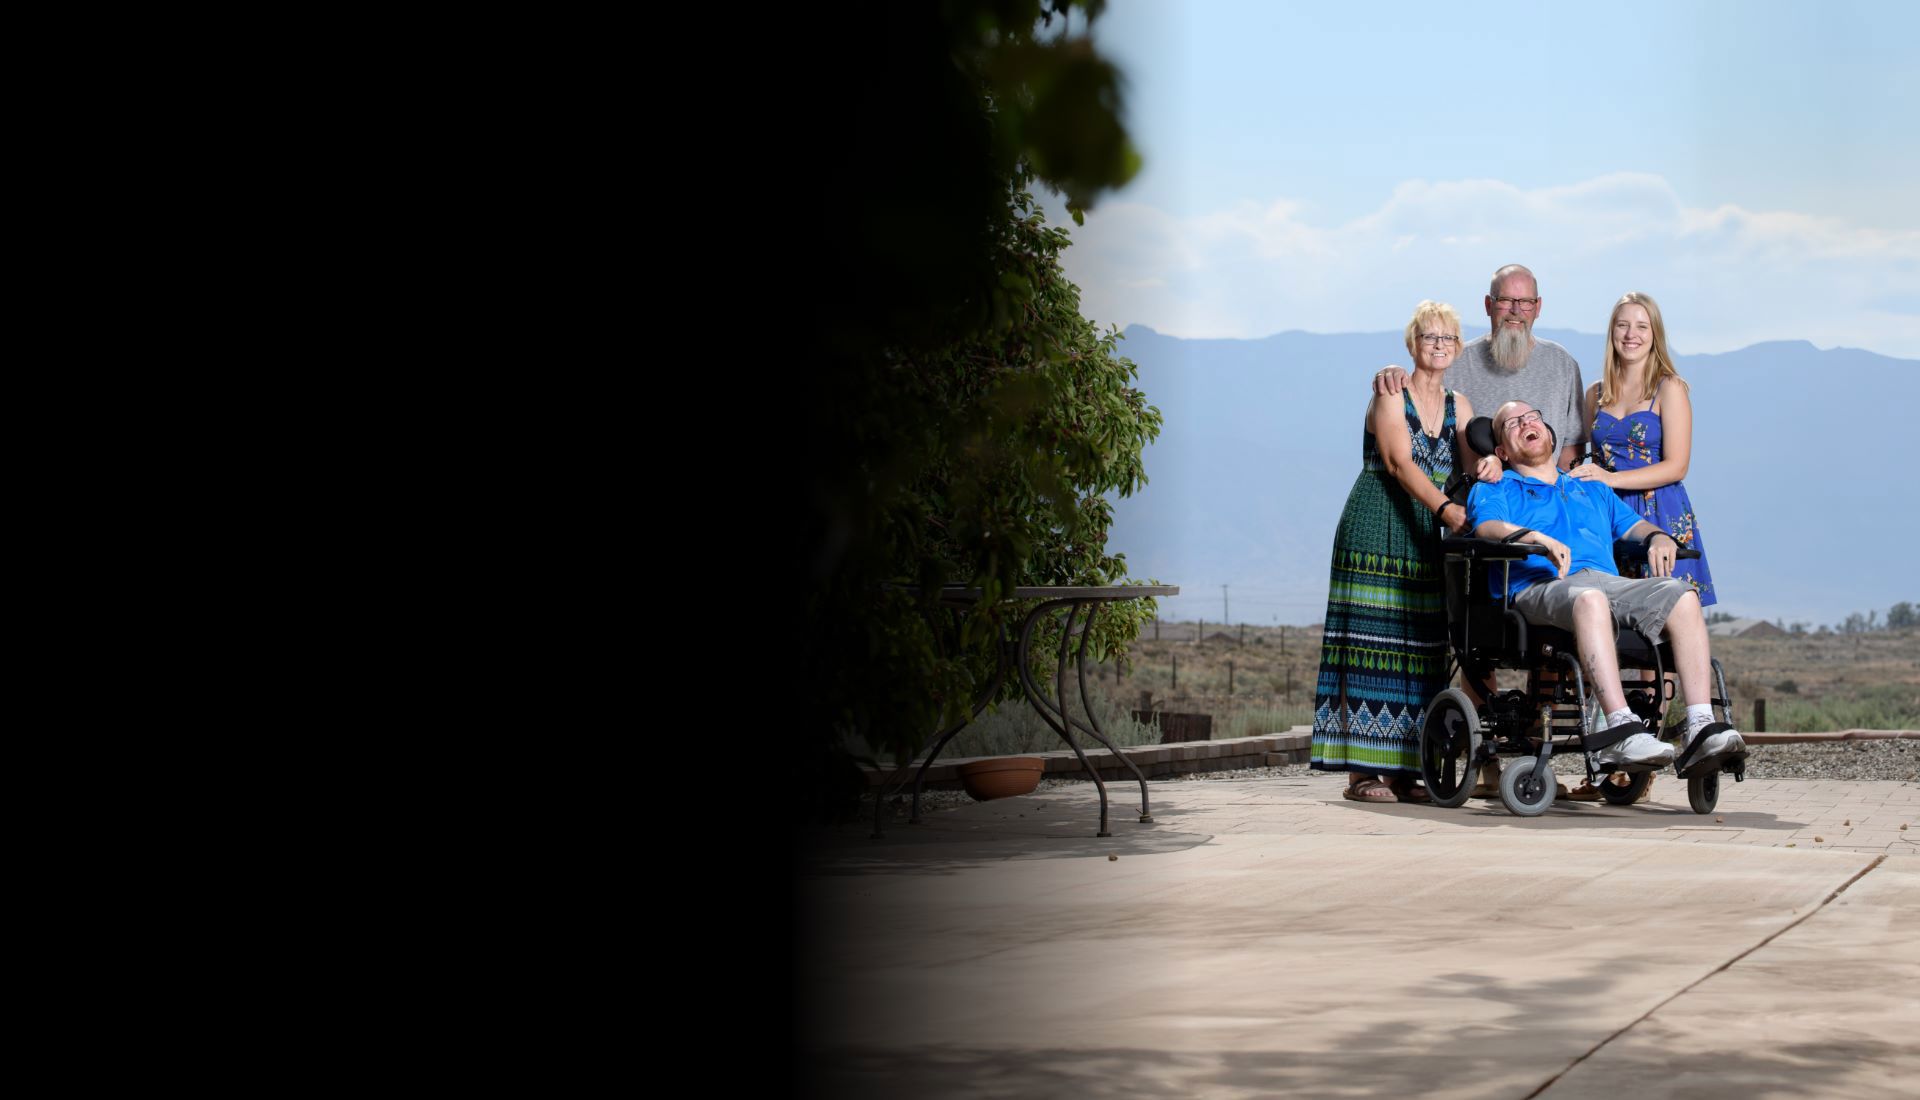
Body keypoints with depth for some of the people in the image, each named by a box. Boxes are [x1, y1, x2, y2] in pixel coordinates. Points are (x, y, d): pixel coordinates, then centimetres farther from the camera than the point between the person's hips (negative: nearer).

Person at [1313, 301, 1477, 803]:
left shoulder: (1459, 406, 15)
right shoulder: (1390, 396, -1)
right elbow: (1399, 462, -15)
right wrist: (1444, 507, -29)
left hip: (1423, 537, 6)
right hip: (1374, 530, -6)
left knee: (1418, 646, 1)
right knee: (1369, 643, -10)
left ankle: (1401, 770, 3)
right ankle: (1361, 771, -12)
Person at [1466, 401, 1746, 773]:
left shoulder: (1593, 490, 39)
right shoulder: (1494, 490, 21)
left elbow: (1633, 525, 31)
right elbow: (1488, 527, 0)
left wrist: (1658, 537, 5)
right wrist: (1539, 539, -20)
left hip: (1612, 583, 5)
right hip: (1541, 586, -5)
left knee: (1682, 595, -25)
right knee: (1589, 597, -41)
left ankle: (1699, 728, -37)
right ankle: (1621, 729, -51)